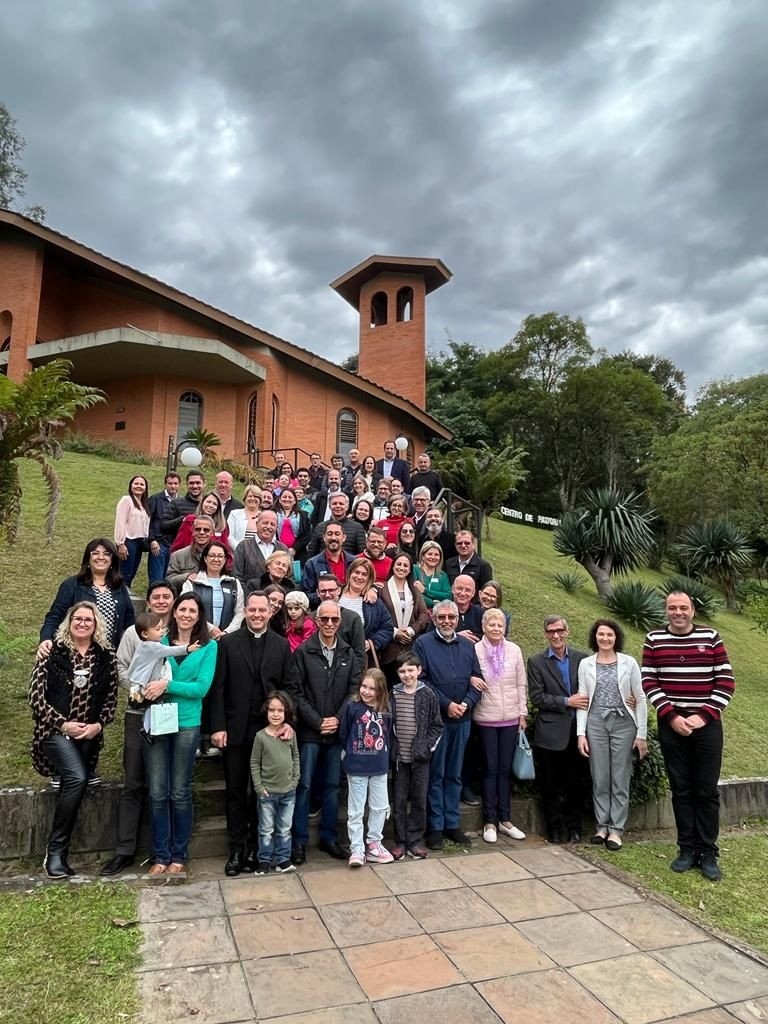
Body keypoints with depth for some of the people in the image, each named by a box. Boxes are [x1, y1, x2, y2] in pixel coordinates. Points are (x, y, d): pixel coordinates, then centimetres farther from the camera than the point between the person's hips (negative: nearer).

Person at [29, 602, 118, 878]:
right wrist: (63, 724, -11)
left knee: (72, 786, 5)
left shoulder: (106, 657, 4)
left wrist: (98, 725, -8)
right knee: (77, 778, -22)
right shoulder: (52, 652, -2)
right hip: (55, 731, -3)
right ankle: (55, 851, -6)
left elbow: (111, 699, 7)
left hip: (90, 735, 3)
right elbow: (36, 696, -4)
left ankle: (58, 853, 22)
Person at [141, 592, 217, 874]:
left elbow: (202, 687, -9)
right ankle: (160, 854, 20)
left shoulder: (209, 647, -1)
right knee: (157, 792, 5)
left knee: (180, 793, 9)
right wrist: (149, 687, -14)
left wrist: (167, 685, -18)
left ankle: (179, 854, 23)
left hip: (187, 724, -1)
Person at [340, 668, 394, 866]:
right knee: (356, 811, 6)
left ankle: (373, 844, 30)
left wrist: (382, 754, 1)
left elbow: (388, 734, 7)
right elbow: (343, 734, -6)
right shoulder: (352, 707, -13)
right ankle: (356, 850, 17)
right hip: (356, 767, -4)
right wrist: (352, 754, 1)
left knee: (380, 807, 14)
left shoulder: (385, 710, -3)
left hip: (379, 767, 4)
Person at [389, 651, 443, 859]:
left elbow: (436, 725, 4)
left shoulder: (427, 694, -3)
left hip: (420, 756, 0)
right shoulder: (393, 695, -2)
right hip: (399, 757, 0)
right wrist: (390, 747, -3)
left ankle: (415, 840, 21)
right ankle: (400, 840, 21)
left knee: (419, 800, 8)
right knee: (399, 800, 8)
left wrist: (428, 745, -4)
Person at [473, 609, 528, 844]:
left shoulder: (514, 650, 1)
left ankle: (504, 819, 22)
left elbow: (521, 684, 6)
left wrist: (523, 712, 5)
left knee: (505, 768, 10)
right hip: (486, 718, -2)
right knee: (490, 768, 5)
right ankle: (490, 821, 17)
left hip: (510, 718, 2)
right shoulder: (475, 650, -7)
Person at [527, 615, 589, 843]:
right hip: (550, 733, -2)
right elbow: (537, 698, -8)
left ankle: (574, 827, 30)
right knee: (550, 786, 8)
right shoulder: (536, 662, -3)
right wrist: (567, 701, -14)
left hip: (576, 731, 2)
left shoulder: (582, 658, 4)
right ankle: (554, 828, 25)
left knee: (575, 782, 12)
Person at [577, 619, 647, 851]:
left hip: (623, 724, -1)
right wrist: (581, 733, -2)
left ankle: (616, 829, 15)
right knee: (599, 779, 7)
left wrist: (642, 734, 0)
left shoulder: (629, 663, -1)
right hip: (596, 724, 1)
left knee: (620, 779, 5)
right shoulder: (585, 664, 2)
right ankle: (602, 826, 20)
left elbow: (640, 699, 2)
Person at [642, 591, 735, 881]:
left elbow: (726, 681, -2)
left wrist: (704, 715, -10)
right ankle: (687, 849, 19)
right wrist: (671, 716, -10)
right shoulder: (654, 640, 0)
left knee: (707, 791, 5)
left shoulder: (711, 637, -1)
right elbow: (649, 682, -1)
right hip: (671, 726, 1)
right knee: (681, 790, 8)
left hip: (707, 725, 0)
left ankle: (708, 852, 17)